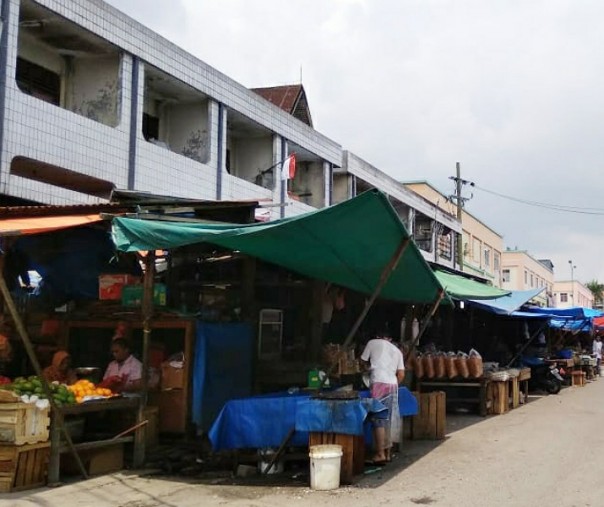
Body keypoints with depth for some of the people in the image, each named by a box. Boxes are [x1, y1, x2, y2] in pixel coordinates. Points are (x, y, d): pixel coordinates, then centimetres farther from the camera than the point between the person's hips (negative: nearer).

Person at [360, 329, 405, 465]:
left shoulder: (372, 343, 11)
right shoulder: (397, 350, 21)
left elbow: (364, 361, 20)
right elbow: (401, 374, 12)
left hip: (378, 383, -5)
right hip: (393, 384, 5)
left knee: (378, 419, -6)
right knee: (387, 420, 11)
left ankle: (380, 454, -11)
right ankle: (387, 452, 13)